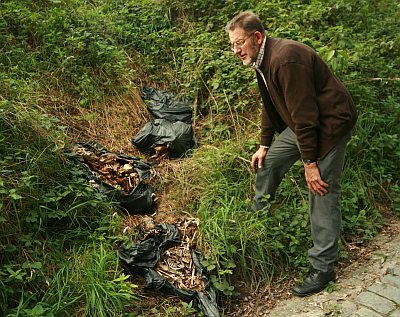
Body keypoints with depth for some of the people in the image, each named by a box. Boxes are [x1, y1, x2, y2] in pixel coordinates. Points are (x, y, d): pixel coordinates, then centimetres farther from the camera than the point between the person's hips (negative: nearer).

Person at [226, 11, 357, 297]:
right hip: (303, 123, 10)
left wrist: (309, 161, -23)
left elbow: (304, 113, -28)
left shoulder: (285, 59, -27)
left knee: (323, 193, -7)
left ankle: (323, 268, 5)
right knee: (268, 161, 13)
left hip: (331, 123, -10)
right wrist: (264, 145, 14)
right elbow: (270, 105, 15)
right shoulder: (263, 60, 6)